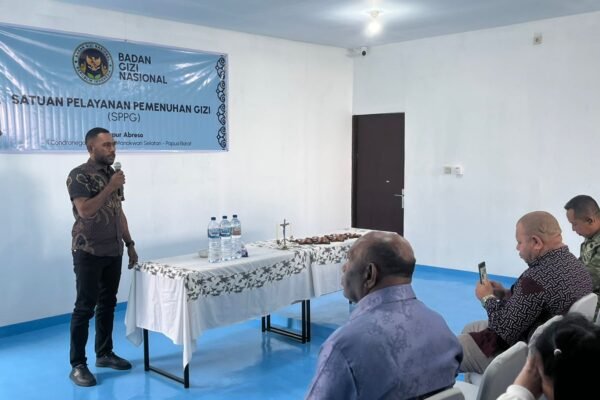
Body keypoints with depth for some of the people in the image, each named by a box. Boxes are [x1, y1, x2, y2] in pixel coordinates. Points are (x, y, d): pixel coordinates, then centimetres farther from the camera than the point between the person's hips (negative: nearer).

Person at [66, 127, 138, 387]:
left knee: (108, 304, 13)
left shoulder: (112, 173, 13)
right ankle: (77, 365, 6)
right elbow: (85, 211, -22)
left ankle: (104, 353, 26)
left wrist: (129, 244, 14)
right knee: (85, 307, -2)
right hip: (89, 253, -7)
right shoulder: (79, 175, -10)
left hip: (113, 251, 7)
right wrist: (110, 188, -19)